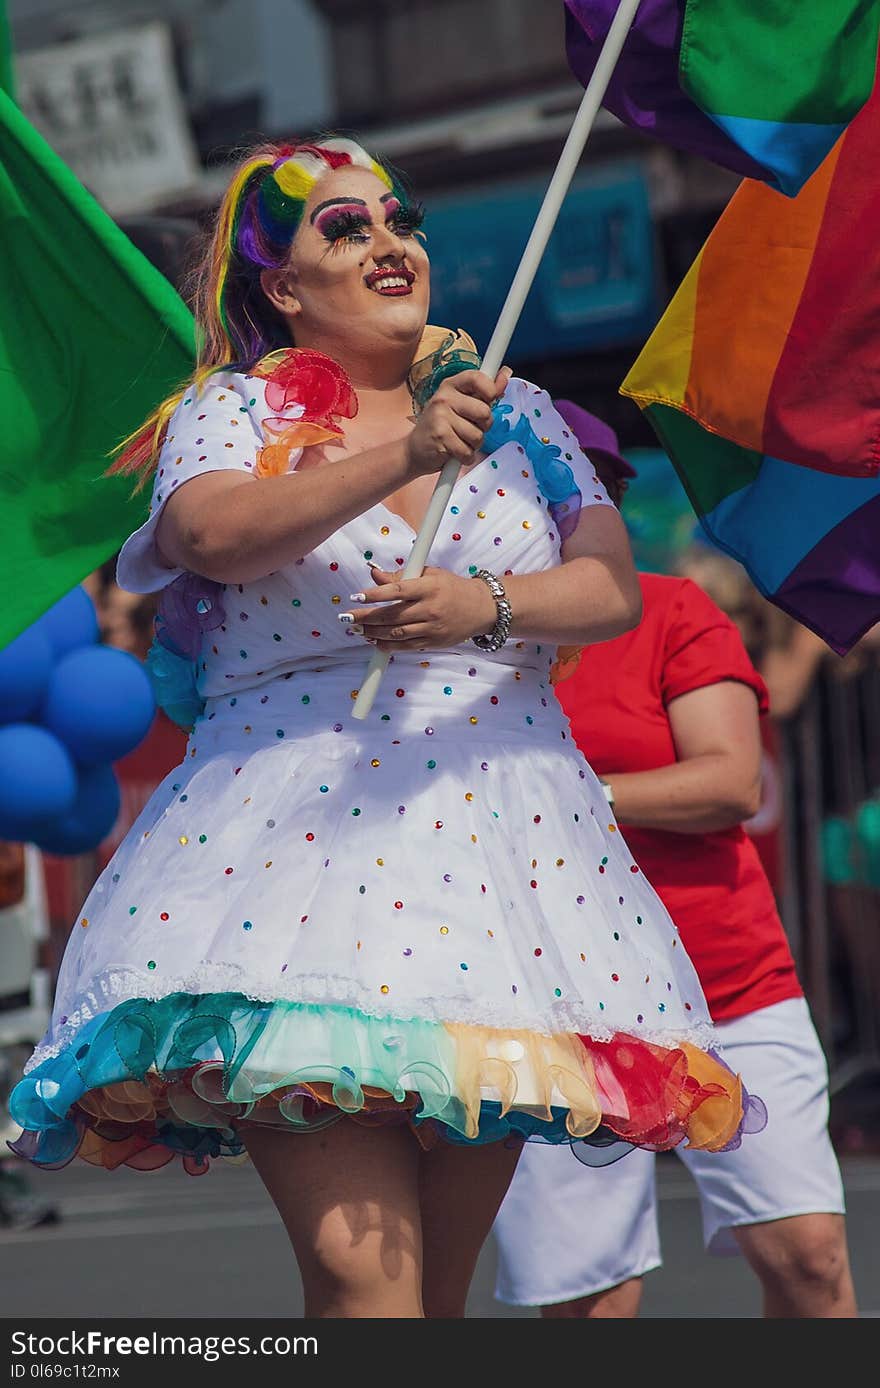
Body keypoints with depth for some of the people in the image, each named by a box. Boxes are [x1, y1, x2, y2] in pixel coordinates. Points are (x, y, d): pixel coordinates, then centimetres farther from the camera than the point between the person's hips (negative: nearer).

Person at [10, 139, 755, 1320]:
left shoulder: (511, 415, 17)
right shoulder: (233, 413, 7)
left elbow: (614, 589, 5)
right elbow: (213, 535, -15)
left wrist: (485, 609, -15)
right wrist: (404, 454, -27)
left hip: (502, 844, 4)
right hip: (300, 833, -4)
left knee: (438, 1285, 3)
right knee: (362, 1270, -19)